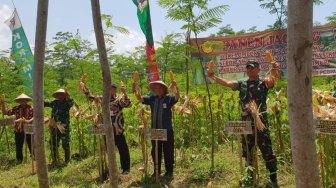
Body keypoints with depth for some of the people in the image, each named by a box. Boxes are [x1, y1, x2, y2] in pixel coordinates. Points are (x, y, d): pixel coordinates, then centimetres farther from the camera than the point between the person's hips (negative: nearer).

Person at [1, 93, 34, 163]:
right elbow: (5, 112, 4)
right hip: (18, 130, 3)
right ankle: (19, 161, 22)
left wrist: (29, 121, -28)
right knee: (18, 146, 10)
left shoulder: (31, 108, -3)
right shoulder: (16, 108, 5)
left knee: (31, 145, 7)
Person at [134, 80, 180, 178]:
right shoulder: (152, 99, 6)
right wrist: (135, 88, -11)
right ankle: (157, 170, 27)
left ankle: (169, 171, 19)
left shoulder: (169, 99, -4)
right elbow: (139, 98, 3)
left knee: (168, 152, 6)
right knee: (155, 152, 14)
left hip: (167, 130, -4)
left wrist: (175, 86, -36)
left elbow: (177, 97, -21)